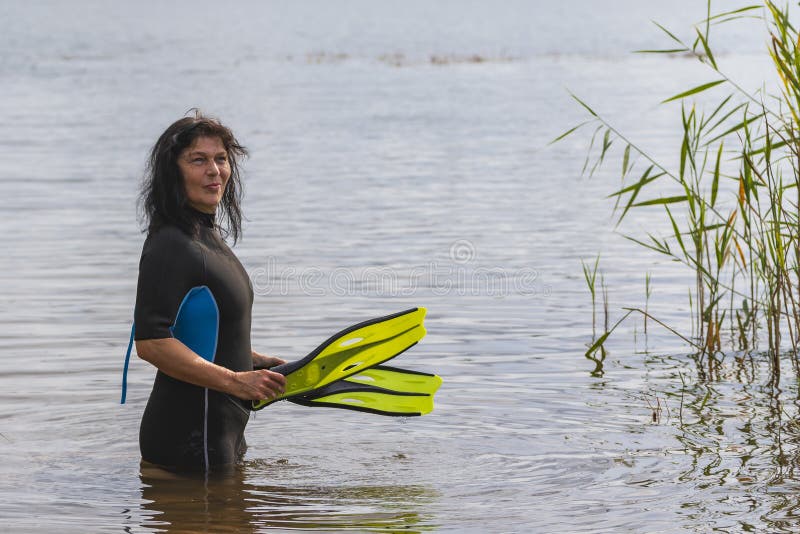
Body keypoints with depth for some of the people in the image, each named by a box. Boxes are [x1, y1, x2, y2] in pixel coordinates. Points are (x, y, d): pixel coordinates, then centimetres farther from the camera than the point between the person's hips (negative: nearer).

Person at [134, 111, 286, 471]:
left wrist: (252, 360, 16)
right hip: (188, 437, -10)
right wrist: (235, 380, -27)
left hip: (222, 428, 10)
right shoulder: (172, 246, -19)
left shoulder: (209, 236, 12)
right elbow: (150, 342, -27)